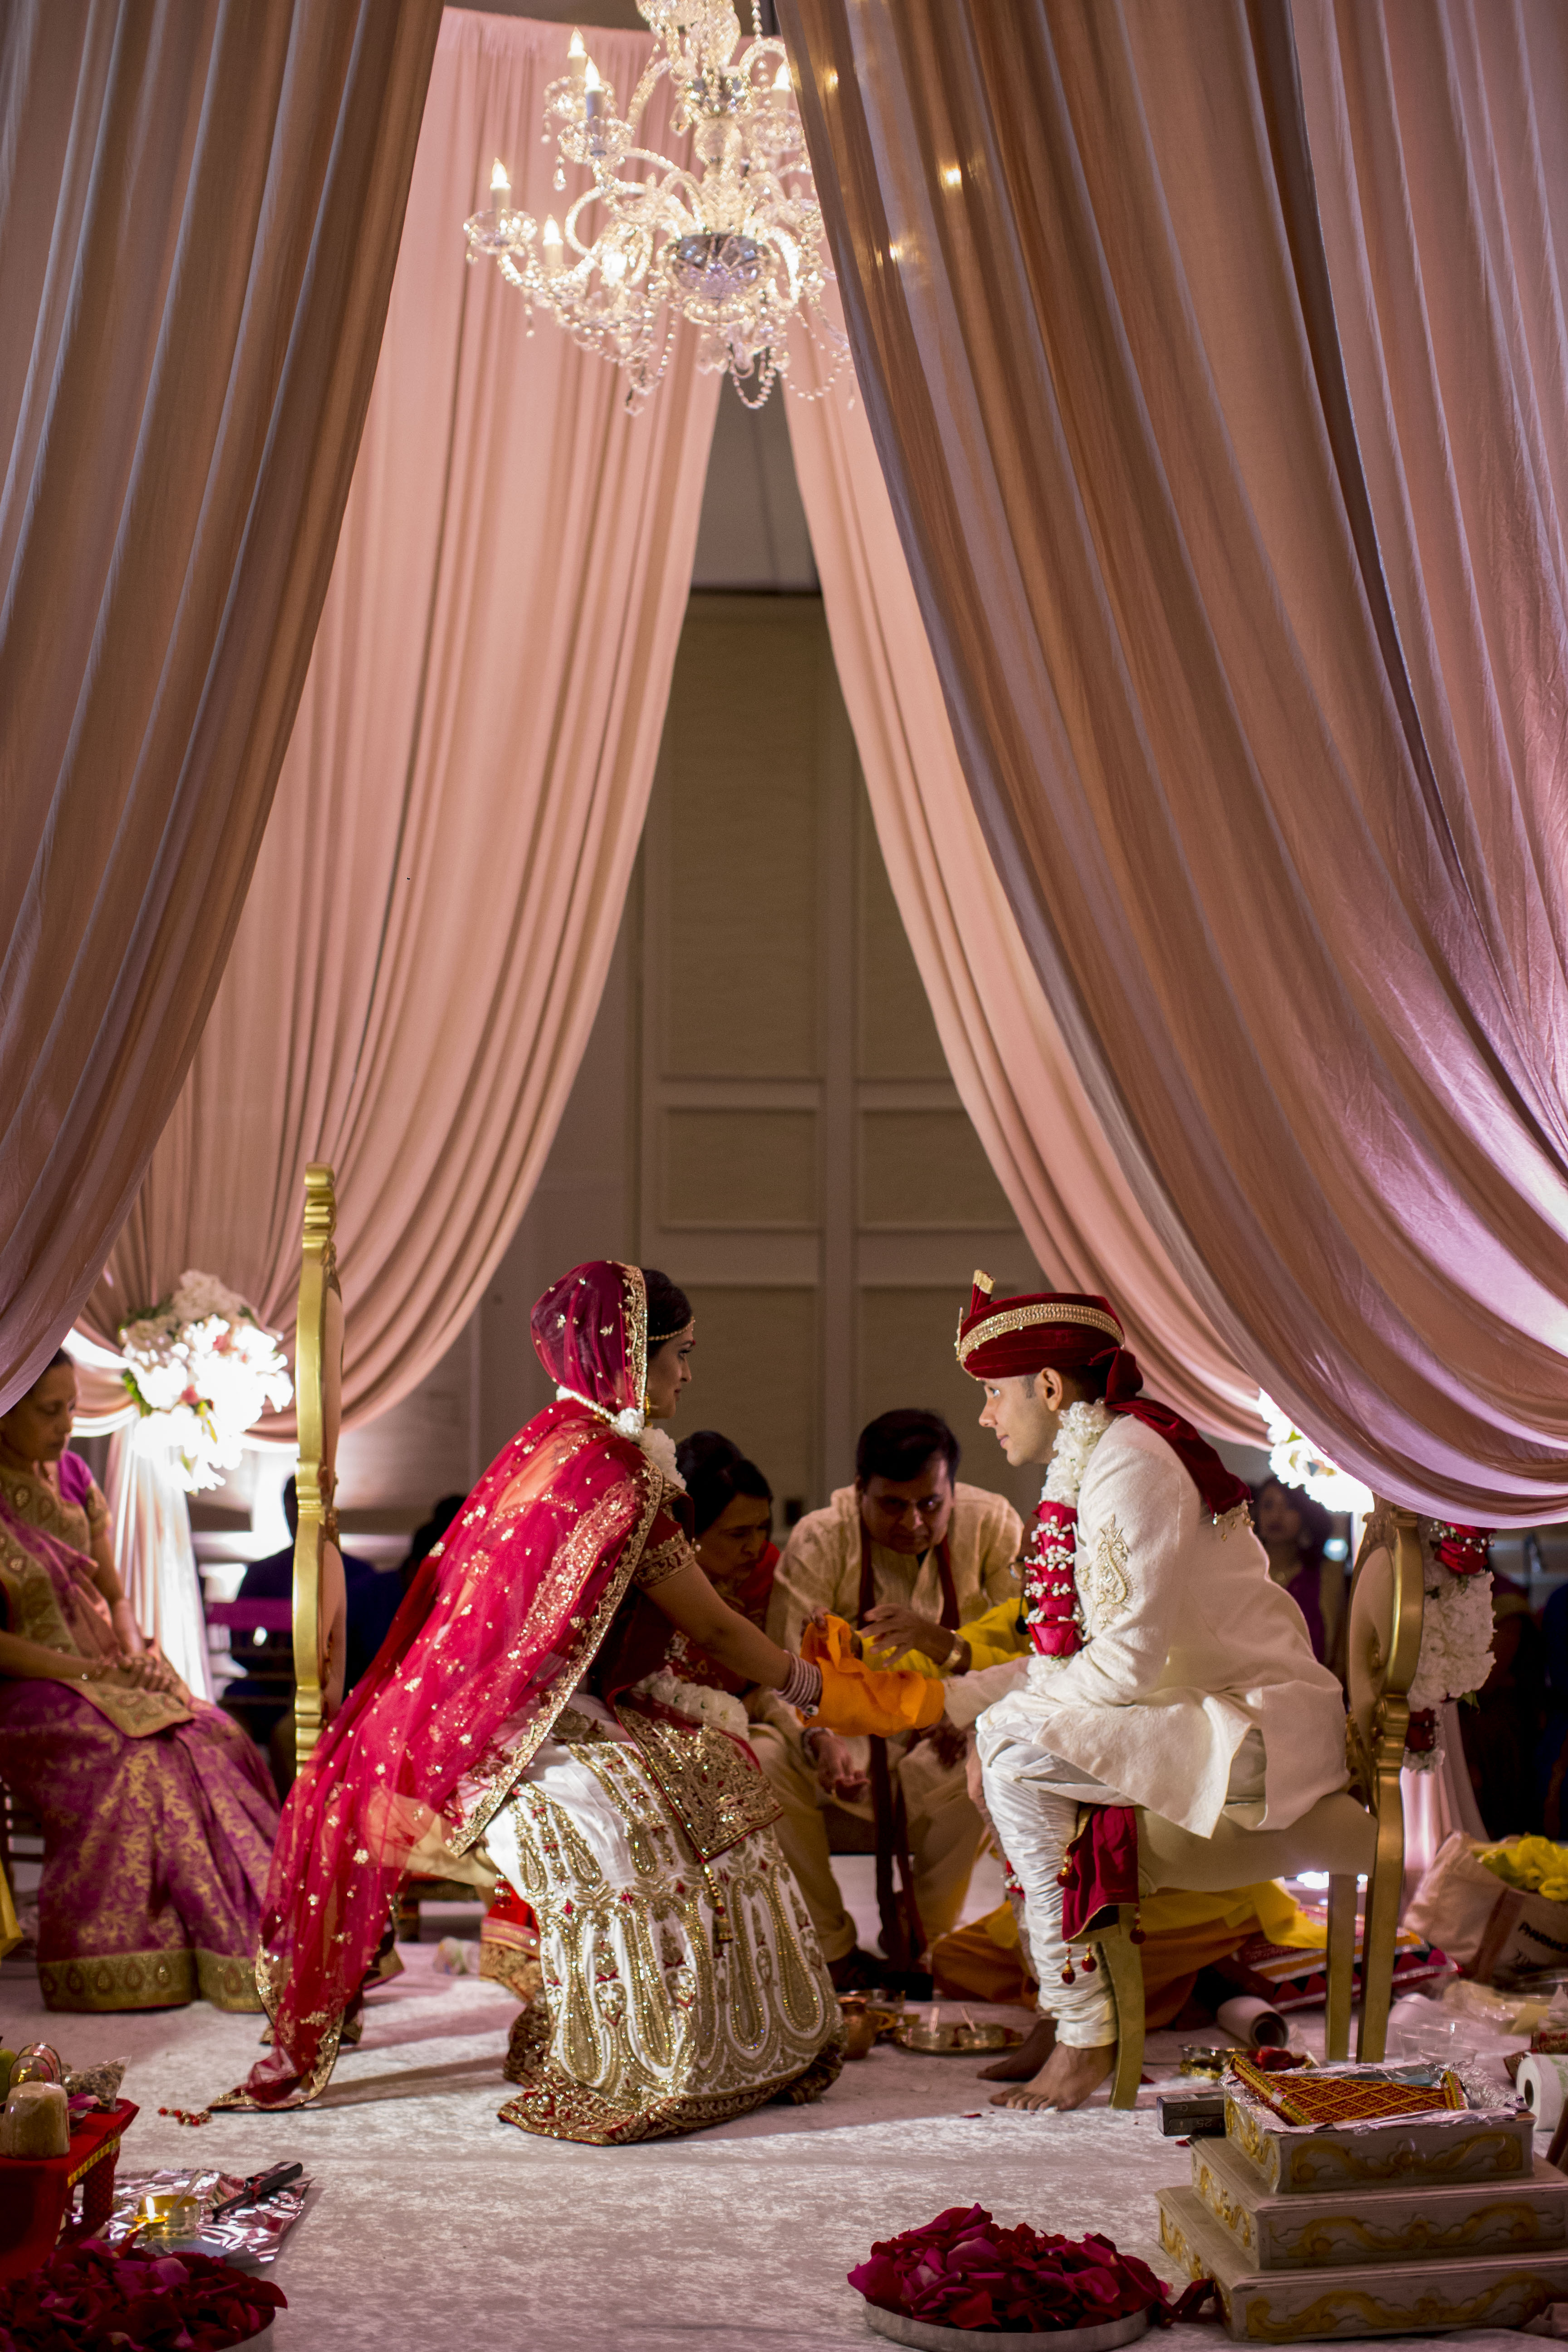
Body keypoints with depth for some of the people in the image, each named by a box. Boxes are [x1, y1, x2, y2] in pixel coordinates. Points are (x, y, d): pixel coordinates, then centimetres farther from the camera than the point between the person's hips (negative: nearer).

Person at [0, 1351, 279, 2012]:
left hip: (107, 1671, 6)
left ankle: (258, 1940, -21)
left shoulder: (72, 1475, 13)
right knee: (142, 1755, -32)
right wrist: (80, 1670, -19)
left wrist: (133, 1650, -3)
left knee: (217, 1741, -20)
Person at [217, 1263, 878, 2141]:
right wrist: (808, 1683, 8)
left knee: (716, 1764, 5)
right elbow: (713, 1626, -8)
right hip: (517, 1736, -10)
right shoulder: (612, 1474, -18)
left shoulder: (552, 1441, 11)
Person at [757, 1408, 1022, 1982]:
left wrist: (943, 1644, -34)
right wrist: (823, 1741, -40)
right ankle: (832, 1951, -8)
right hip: (848, 1736, 0)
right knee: (762, 1758, -29)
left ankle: (916, 1935, -6)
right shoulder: (818, 1539, -12)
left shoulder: (991, 1524, -8)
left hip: (944, 1746, 0)